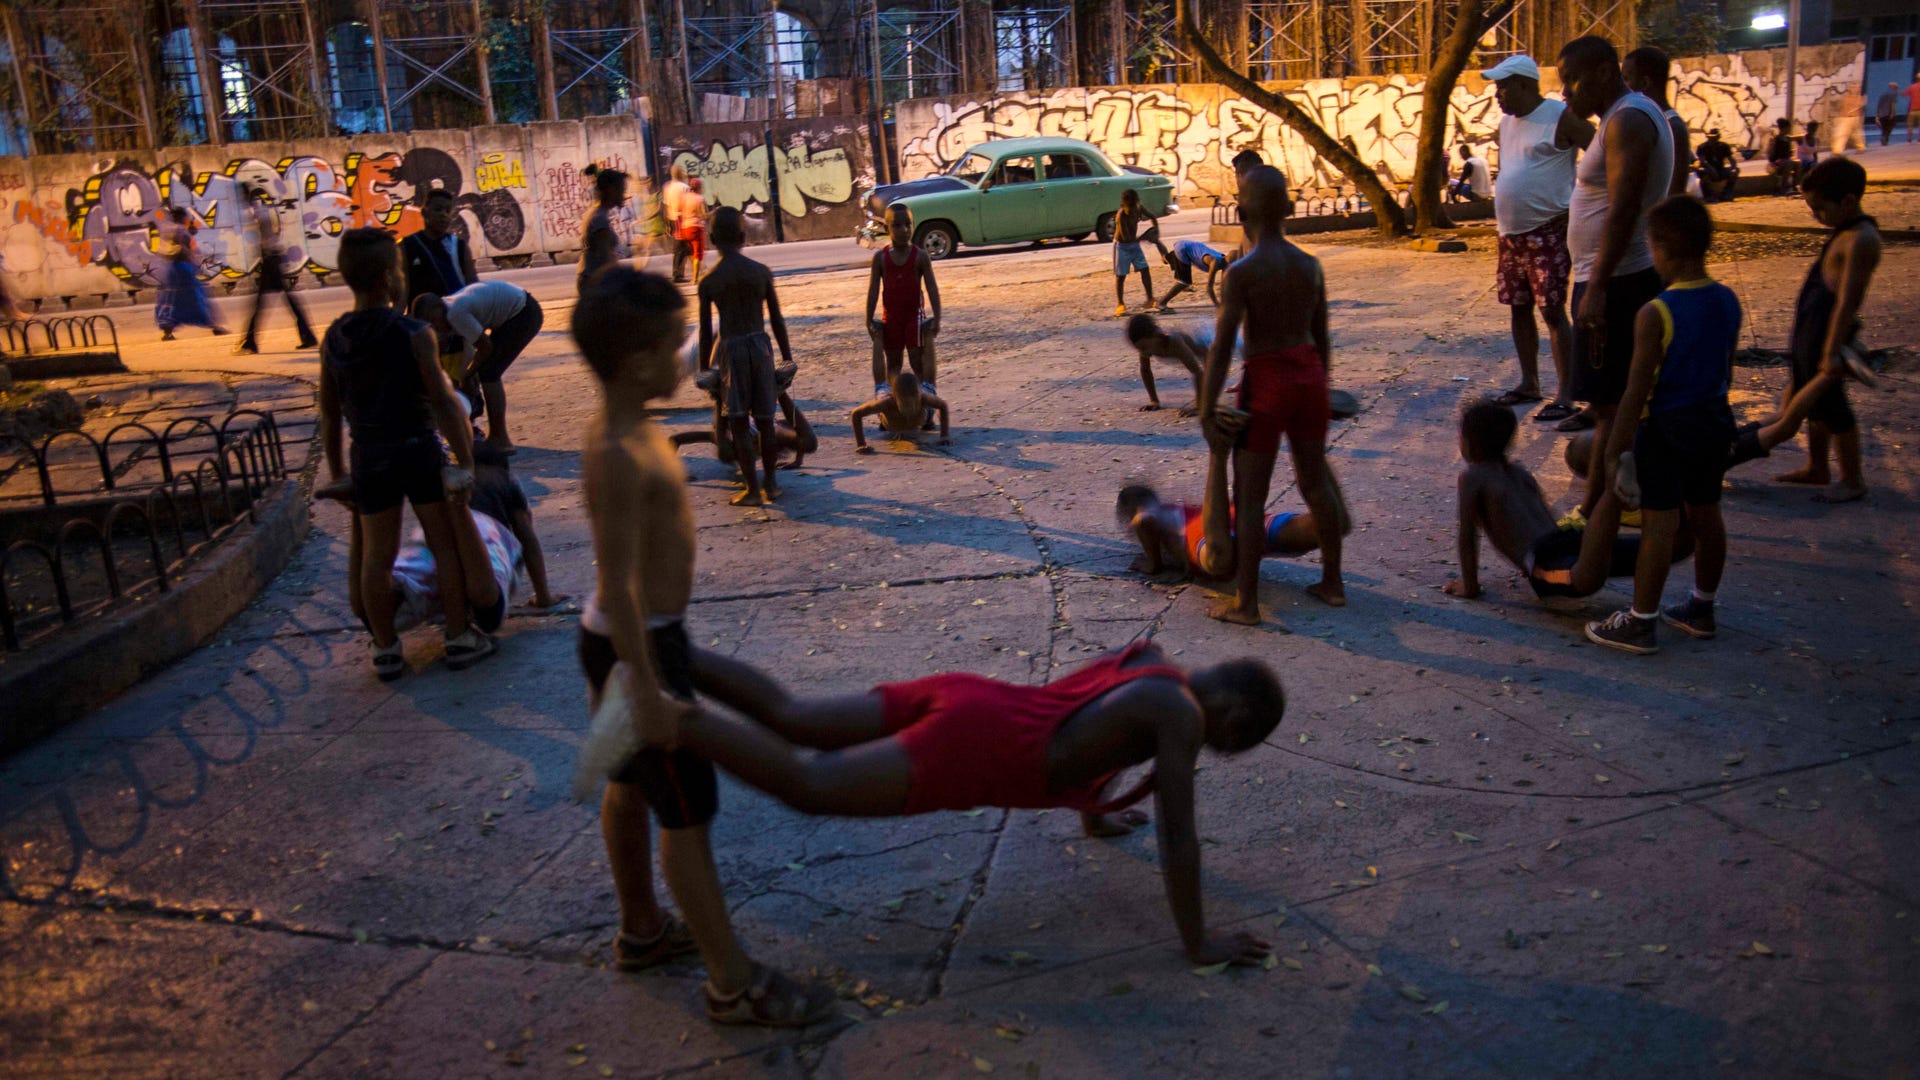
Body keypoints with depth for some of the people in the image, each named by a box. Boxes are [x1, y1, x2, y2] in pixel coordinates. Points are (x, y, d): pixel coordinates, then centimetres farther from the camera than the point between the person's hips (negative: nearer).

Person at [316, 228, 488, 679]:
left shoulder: (333, 340, 1)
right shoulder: (414, 334, -14)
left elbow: (329, 414, 8)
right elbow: (443, 402, -16)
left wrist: (337, 472, 18)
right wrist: (465, 460, -10)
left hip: (369, 459, 4)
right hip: (418, 450, -4)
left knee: (378, 555, 11)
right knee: (446, 545, 8)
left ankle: (386, 650, 20)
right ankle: (460, 639, 13)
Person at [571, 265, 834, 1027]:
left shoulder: (632, 429, 4)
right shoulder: (621, 456, -27)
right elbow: (619, 587, -28)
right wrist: (648, 693, -25)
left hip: (642, 636, 10)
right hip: (638, 647, -10)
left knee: (632, 784, 23)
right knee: (687, 812, -1)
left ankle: (642, 930, 42)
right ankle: (734, 984, 10)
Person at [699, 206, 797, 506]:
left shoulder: (709, 281, -6)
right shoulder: (762, 272, -2)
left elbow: (706, 330, -2)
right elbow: (777, 320, 3)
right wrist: (787, 356, 13)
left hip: (730, 348, -2)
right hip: (760, 345, 2)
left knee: (740, 424, 5)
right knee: (765, 420, 13)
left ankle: (753, 489, 7)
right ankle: (771, 483, 21)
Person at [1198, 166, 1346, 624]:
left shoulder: (1241, 272, -15)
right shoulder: (1310, 265, 2)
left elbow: (1222, 349, -16)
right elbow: (1322, 339, 10)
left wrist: (1207, 410, -10)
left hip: (1266, 382, -6)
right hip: (1309, 376, 6)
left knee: (1249, 494, 3)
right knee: (1316, 481, 19)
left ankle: (1245, 602, 8)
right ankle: (1332, 582, 30)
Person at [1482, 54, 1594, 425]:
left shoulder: (1560, 117, -11)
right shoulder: (1507, 122, 13)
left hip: (1547, 232, -8)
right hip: (1511, 234, 8)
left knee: (1552, 311, -9)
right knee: (1518, 309, 13)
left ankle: (1565, 394, -6)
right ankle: (1529, 383, 25)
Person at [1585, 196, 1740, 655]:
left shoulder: (1655, 315, -21)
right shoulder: (1729, 302, 0)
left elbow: (1637, 391, -19)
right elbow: (1726, 372, 12)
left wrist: (1613, 447, -11)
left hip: (1666, 428, -7)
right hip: (1715, 421, 7)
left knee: (1659, 524, 0)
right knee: (1706, 515, 18)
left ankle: (1641, 623, 10)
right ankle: (1701, 609, 33)